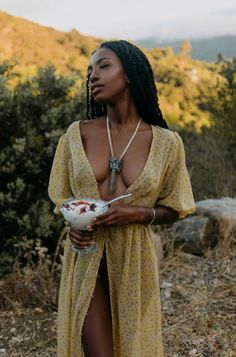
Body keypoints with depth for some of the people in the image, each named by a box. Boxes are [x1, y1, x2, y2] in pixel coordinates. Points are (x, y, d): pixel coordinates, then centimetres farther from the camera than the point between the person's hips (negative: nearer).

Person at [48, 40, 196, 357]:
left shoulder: (166, 143, -6)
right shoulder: (78, 134, -1)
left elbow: (173, 210, 4)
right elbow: (63, 195, 9)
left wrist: (139, 214, -17)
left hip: (134, 260, 0)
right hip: (86, 257, 1)